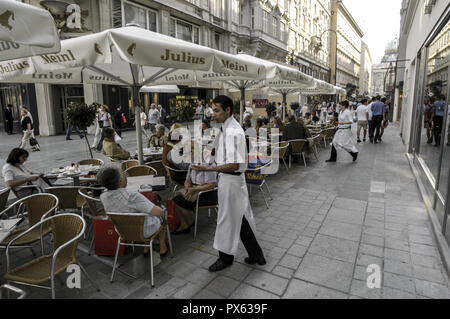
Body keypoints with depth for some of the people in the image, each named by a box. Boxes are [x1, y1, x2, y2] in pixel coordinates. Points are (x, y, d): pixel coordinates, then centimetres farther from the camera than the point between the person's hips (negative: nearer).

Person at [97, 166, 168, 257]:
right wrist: (160, 212, -13)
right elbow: (159, 212, -36)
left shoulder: (103, 197, -17)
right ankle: (162, 248, 37)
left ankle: (146, 248, 40)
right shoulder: (132, 196, -37)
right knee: (161, 215, 26)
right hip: (145, 230, -5)